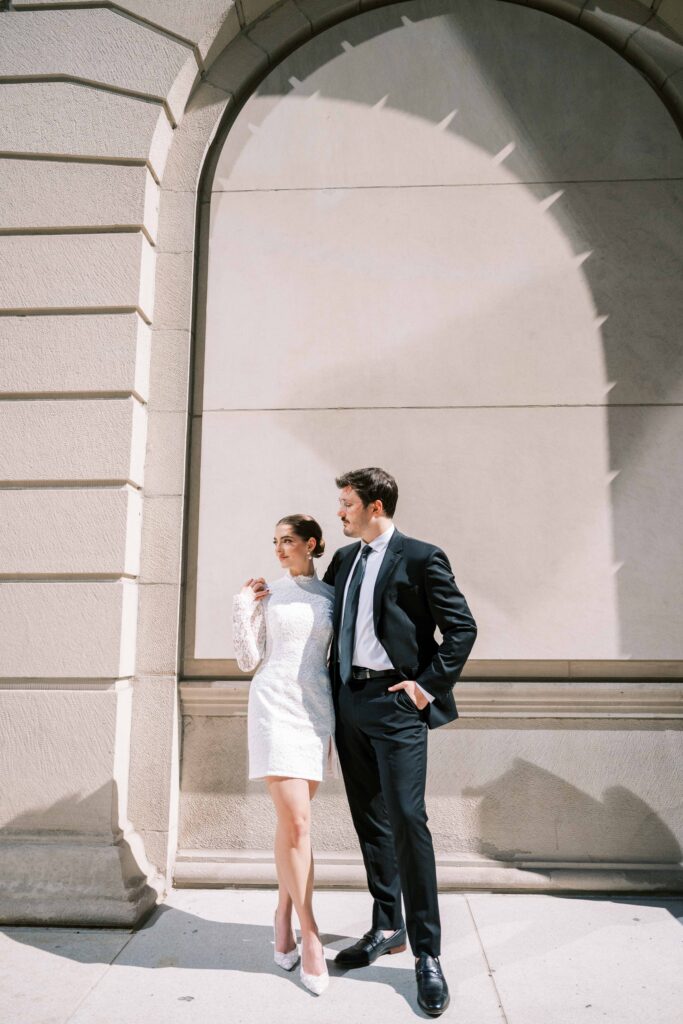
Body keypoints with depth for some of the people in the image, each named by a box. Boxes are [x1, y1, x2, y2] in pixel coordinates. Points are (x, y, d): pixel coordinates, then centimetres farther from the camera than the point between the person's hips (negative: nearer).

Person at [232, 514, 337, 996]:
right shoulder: (267, 593, 4)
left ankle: (284, 914, 30)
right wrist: (243, 606, -6)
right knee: (296, 822, -7)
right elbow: (249, 661, 1)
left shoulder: (332, 595, 8)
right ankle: (310, 934, 7)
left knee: (293, 820, 11)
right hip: (276, 705, -2)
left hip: (318, 710, 2)